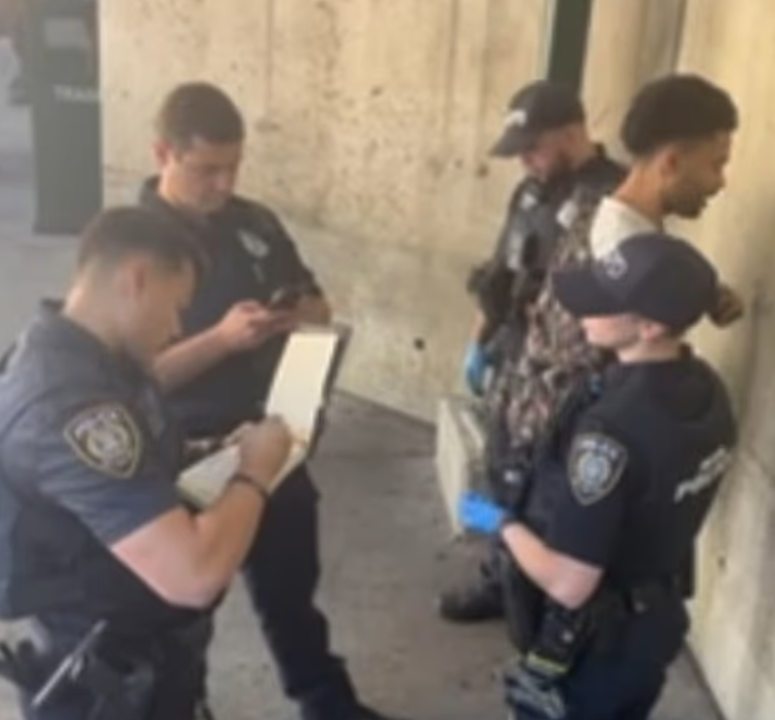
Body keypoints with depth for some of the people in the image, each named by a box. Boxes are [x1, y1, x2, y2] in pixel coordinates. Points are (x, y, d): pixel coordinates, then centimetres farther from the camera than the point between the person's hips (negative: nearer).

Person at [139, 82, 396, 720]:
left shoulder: (257, 223, 3)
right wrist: (222, 338, -30)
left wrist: (302, 314, -11)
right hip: (186, 457, -5)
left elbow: (318, 303, 13)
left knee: (291, 583, 23)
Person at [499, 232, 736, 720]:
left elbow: (568, 584, -31)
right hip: (656, 623, 8)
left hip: (590, 645, -8)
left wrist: (505, 523, -16)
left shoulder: (613, 430, -36)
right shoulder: (708, 390, -9)